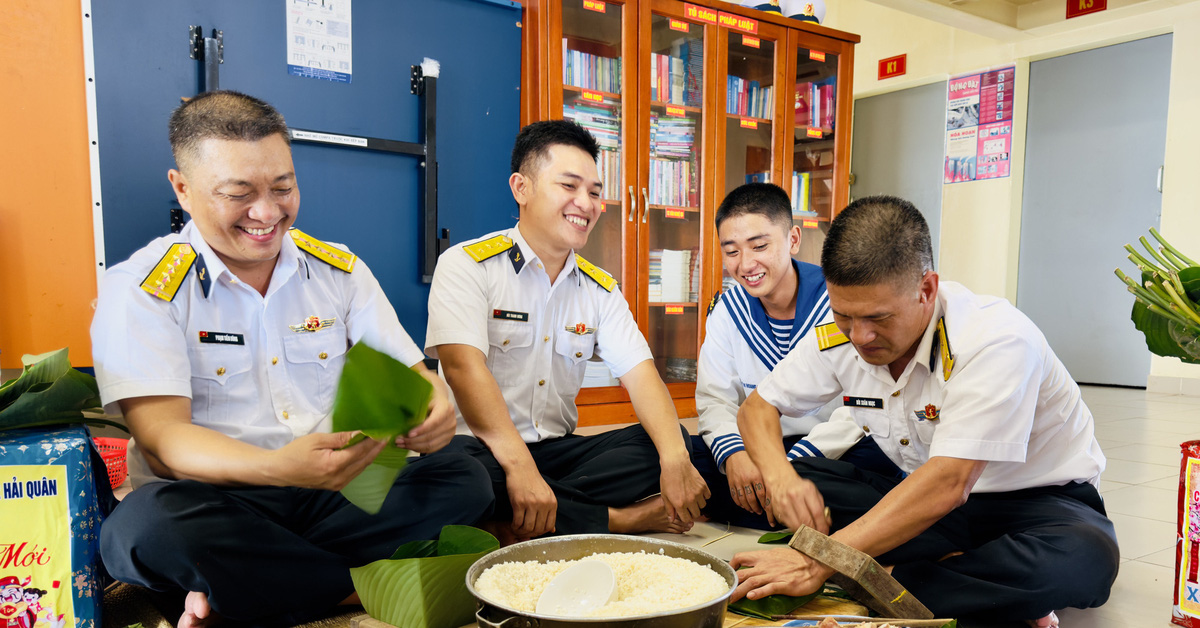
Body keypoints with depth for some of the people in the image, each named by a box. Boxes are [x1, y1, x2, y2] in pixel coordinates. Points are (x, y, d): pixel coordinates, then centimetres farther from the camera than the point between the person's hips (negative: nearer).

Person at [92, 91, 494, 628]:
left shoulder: (340, 270, 6)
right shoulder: (140, 289, -4)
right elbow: (163, 440, -15)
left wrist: (431, 410, -24)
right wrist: (278, 469, -35)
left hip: (335, 496, 4)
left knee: (464, 478, -19)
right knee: (153, 521, -35)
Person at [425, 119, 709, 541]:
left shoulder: (601, 288, 9)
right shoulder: (467, 265, -7)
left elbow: (638, 372, -2)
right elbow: (464, 367, -21)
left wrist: (675, 458, -21)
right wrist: (519, 466, -33)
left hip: (559, 450, 5)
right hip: (489, 451, -4)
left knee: (667, 441, -14)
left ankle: (520, 527, -24)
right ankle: (619, 518, -21)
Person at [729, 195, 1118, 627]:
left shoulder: (998, 341, -29)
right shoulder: (840, 337, -12)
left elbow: (949, 484, -36)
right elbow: (758, 406, -1)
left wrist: (820, 562, -40)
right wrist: (780, 478, -25)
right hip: (927, 502, 5)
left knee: (1084, 559, -38)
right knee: (794, 482, -18)